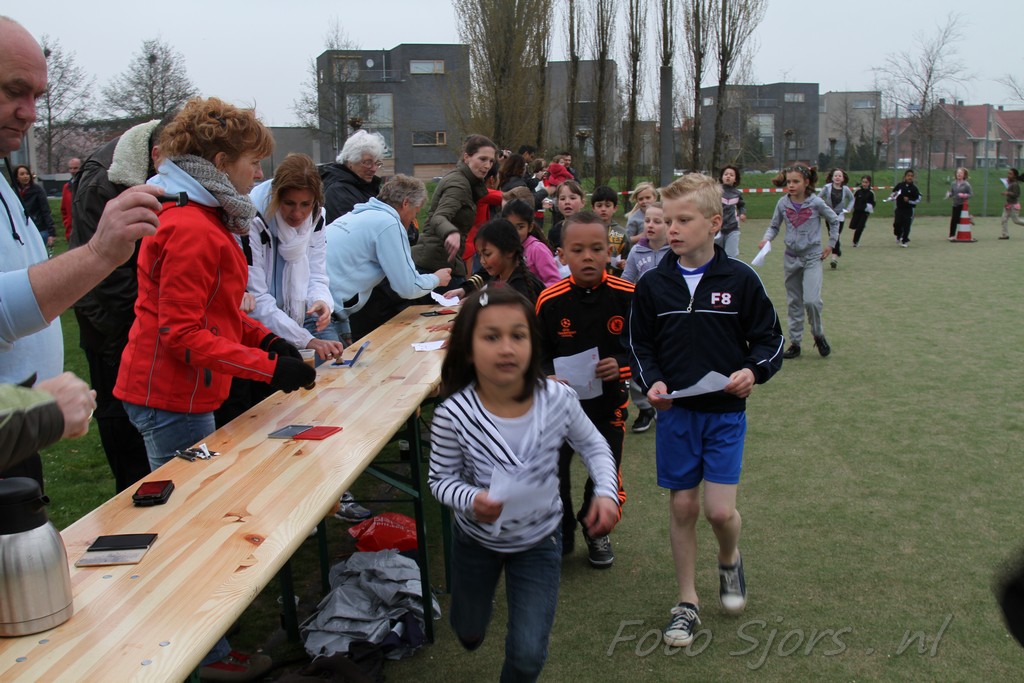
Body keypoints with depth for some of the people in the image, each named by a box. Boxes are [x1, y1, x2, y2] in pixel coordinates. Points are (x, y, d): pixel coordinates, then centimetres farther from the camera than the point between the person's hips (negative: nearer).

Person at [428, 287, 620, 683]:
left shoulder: (558, 399, -24)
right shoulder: (453, 414, -29)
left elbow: (593, 445, -4)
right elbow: (441, 479, -14)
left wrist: (605, 491, -21)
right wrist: (471, 499, -35)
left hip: (539, 540, 0)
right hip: (476, 538, 0)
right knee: (468, 634, 25)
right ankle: (480, 598, 62)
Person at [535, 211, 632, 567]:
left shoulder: (627, 296, -14)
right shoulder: (550, 300, -12)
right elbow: (538, 356, -2)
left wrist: (621, 365, -23)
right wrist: (551, 378, -20)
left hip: (609, 402, 0)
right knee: (551, 472, 4)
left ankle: (596, 530, 41)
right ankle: (559, 535, 31)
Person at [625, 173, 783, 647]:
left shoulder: (740, 280, -7)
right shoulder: (653, 285, -2)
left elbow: (769, 338, 1)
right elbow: (639, 343, 8)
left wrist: (754, 370, -18)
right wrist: (651, 381, -10)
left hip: (725, 412, -2)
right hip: (675, 412, 2)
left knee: (720, 509, -8)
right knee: (682, 505, 8)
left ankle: (730, 559, 29)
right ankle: (687, 602, 24)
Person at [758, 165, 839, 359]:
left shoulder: (816, 202, -10)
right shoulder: (783, 203, -4)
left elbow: (834, 221, 5)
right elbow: (774, 226, 6)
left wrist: (831, 244, 4)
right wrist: (766, 239, -14)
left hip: (812, 257, -3)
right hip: (791, 257, 3)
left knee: (811, 300, -17)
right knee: (794, 303, 10)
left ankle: (819, 335, 9)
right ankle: (795, 342, 20)